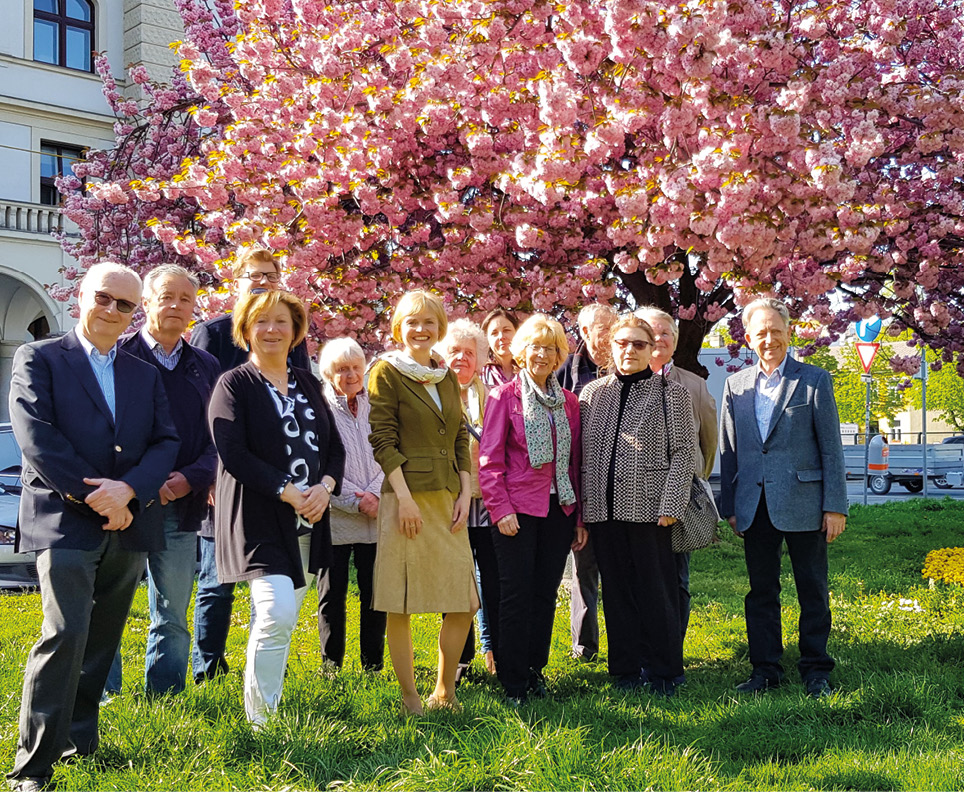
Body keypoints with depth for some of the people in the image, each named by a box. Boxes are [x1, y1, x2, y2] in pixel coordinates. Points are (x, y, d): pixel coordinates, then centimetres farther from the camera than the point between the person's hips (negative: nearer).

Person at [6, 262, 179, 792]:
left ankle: (78, 738, 27)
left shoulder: (145, 374, 16)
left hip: (127, 526, 5)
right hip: (64, 522, -5)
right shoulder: (38, 359, 2)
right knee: (66, 635, -15)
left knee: (101, 642, 12)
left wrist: (126, 489, -12)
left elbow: (165, 441, 7)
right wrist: (93, 498, -14)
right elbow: (36, 437, -10)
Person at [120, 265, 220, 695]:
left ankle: (165, 700, 18)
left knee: (172, 616, 8)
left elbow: (218, 439, 9)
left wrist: (191, 478, -9)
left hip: (182, 505, 3)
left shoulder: (205, 367, 13)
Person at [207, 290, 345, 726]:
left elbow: (335, 447, 14)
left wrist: (325, 486, -6)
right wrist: (287, 492, -18)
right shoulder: (234, 384, -3)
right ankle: (261, 722, -5)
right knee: (277, 614, -18)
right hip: (258, 519, -6)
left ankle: (266, 710, 22)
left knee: (282, 619, 11)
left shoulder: (308, 384, 15)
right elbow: (232, 453, -14)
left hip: (307, 520, 6)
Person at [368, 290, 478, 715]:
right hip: (406, 496, -6)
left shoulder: (448, 377, 17)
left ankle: (444, 692, 19)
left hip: (448, 499, 6)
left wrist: (465, 493, 5)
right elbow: (383, 440, -7)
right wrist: (404, 498, -14)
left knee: (464, 602, 4)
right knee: (401, 605, -1)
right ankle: (410, 699, 10)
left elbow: (461, 441, 17)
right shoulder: (386, 372, -1)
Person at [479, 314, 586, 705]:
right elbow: (489, 459, -4)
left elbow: (575, 463, 13)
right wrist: (501, 508, -13)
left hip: (558, 510, 4)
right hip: (519, 509, -4)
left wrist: (579, 516, 10)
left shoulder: (568, 402, 12)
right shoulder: (504, 396, -1)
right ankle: (514, 683, 8)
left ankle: (536, 670, 22)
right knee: (517, 594, -1)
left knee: (546, 592, 8)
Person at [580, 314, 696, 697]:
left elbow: (684, 451, -1)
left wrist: (670, 506, -10)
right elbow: (582, 453, 11)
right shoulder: (592, 393, 11)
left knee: (656, 590, 0)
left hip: (649, 507, -3)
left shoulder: (671, 393, 3)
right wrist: (581, 507, 5)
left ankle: (663, 672, 12)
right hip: (604, 508, 3)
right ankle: (627, 669, 19)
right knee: (617, 590, 8)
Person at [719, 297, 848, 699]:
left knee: (812, 591, 5)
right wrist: (729, 507, 8)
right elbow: (728, 451, 12)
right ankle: (765, 669, 20)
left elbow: (831, 448, -2)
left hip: (803, 503, -3)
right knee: (761, 592, 10)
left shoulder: (815, 380, 0)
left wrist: (835, 506, -6)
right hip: (755, 507, 3)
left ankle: (815, 670, 17)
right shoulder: (736, 386, 10)